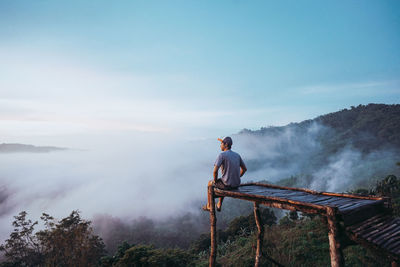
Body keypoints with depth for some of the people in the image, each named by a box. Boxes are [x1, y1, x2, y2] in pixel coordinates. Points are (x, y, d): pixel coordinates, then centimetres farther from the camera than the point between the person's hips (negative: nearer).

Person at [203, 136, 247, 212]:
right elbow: (244, 169, 14)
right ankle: (219, 205, 44)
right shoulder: (237, 155, 6)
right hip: (237, 185, 6)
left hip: (227, 184, -6)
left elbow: (215, 171, -22)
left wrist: (215, 180, -2)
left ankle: (209, 206, 38)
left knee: (210, 183, 24)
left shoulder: (222, 155, -15)